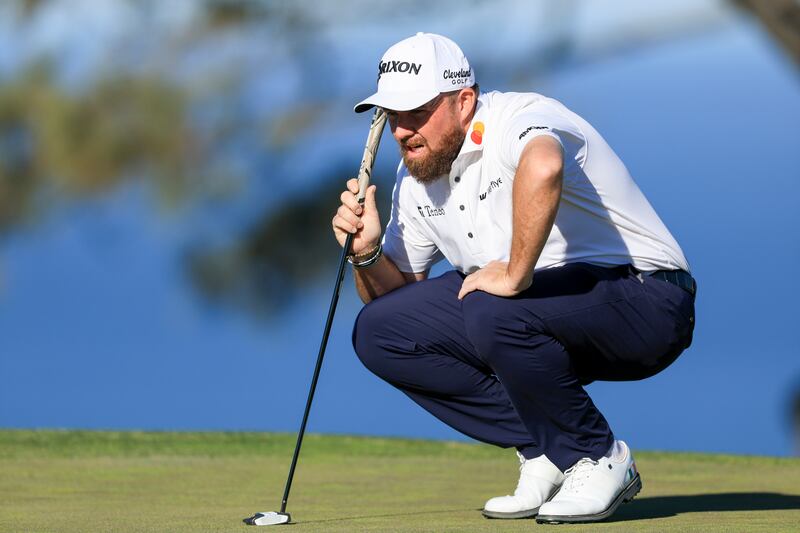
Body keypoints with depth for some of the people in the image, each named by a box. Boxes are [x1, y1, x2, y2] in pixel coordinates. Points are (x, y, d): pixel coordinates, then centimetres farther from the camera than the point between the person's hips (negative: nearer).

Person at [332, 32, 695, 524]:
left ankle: (599, 460, -11)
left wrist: (515, 275, -38)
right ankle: (546, 453, 0)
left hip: (644, 302, -9)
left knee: (494, 314, -36)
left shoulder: (517, 118, -20)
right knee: (379, 331, -3)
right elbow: (394, 294, 12)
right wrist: (367, 255, -8)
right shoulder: (416, 177, 7)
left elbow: (543, 167, -47)